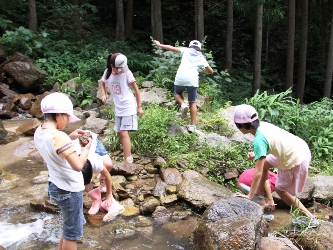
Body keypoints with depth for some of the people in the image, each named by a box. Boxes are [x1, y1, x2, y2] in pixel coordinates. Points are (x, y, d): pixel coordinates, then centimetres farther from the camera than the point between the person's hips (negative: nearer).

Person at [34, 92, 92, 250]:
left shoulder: (39, 133, -2)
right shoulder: (59, 137, -28)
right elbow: (78, 166, -33)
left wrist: (70, 138, 8)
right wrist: (86, 148, -17)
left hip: (55, 186, 9)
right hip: (69, 190, -9)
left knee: (69, 227, 27)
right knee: (72, 233, 10)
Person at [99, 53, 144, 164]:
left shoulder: (127, 73, -17)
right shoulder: (107, 73, -3)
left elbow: (136, 90, -8)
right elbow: (102, 83, 19)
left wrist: (139, 107, -5)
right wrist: (103, 94, 1)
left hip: (128, 108, -6)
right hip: (118, 109, 7)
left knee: (124, 133, -13)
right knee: (120, 133, 13)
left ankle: (128, 160, -10)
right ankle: (128, 155, 29)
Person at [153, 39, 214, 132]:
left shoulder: (186, 51, 17)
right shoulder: (201, 58, 21)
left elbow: (172, 48, 9)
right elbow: (211, 71, 25)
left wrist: (159, 45, 20)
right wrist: (204, 69, 45)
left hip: (180, 77, -1)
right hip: (192, 79, 1)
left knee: (177, 93, 28)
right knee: (192, 102, 11)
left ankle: (183, 104, -3)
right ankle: (192, 125, 7)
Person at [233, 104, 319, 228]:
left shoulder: (258, 140, -25)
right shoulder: (263, 125, -3)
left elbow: (258, 172, -25)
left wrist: (249, 196, -18)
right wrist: (256, 154, 4)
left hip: (296, 160, -8)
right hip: (301, 147, 8)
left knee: (280, 189, 13)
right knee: (264, 163, 19)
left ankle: (310, 218, 18)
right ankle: (261, 193, 32)